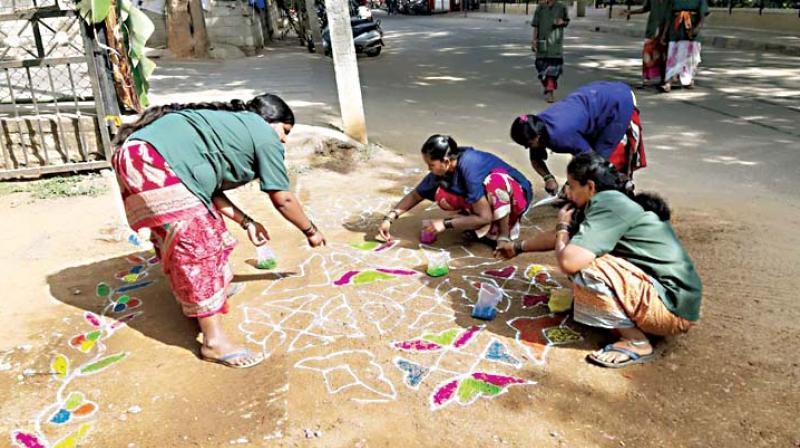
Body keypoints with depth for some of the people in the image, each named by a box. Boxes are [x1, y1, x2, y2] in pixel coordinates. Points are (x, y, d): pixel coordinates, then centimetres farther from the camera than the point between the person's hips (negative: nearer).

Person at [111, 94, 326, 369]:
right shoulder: (265, 135, 3)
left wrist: (246, 222, 24)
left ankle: (215, 286, 41)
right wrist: (311, 231, 20)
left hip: (142, 157, 10)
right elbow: (282, 200, 6)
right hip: (151, 161, -10)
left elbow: (209, 189, 23)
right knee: (197, 242, -10)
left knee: (205, 222, 23)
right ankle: (214, 340, -8)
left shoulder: (232, 124, 27)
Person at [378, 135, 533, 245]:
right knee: (442, 196, -16)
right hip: (490, 197, 6)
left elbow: (484, 217, -30)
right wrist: (389, 218, -11)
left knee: (496, 179, -40)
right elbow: (414, 196, 0)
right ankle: (492, 226, -5)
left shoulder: (469, 167, -34)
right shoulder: (442, 169, -14)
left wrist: (446, 224, -27)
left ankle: (505, 235, -20)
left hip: (516, 195, -6)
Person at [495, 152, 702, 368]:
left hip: (672, 308, -10)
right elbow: (562, 238, 22)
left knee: (582, 267, -25)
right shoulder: (608, 200, 8)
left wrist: (563, 226, -9)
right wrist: (518, 247, 32)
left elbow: (568, 261, -30)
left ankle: (636, 342, -9)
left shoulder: (609, 204, -21)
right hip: (652, 288, 10)